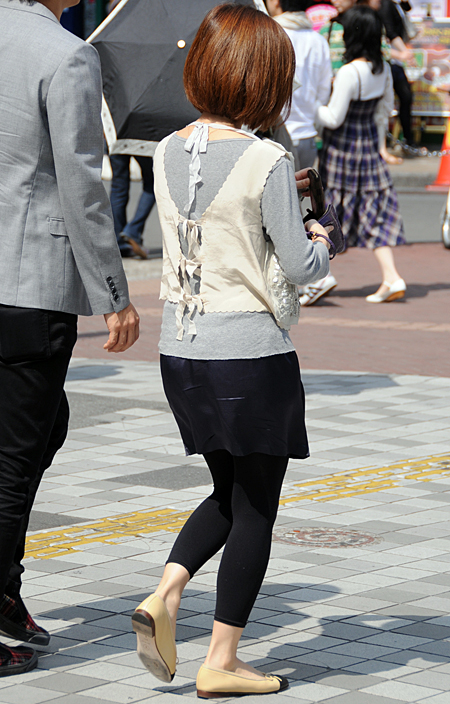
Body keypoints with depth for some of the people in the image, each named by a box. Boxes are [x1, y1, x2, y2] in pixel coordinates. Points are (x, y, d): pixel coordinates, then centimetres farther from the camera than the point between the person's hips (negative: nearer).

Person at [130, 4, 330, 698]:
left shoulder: (169, 152, 3)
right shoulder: (267, 161, -15)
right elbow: (301, 268, -12)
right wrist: (320, 238, 9)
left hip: (180, 350, 6)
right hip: (251, 354, -6)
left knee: (230, 494, 22)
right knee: (256, 508, 7)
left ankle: (164, 595, 2)